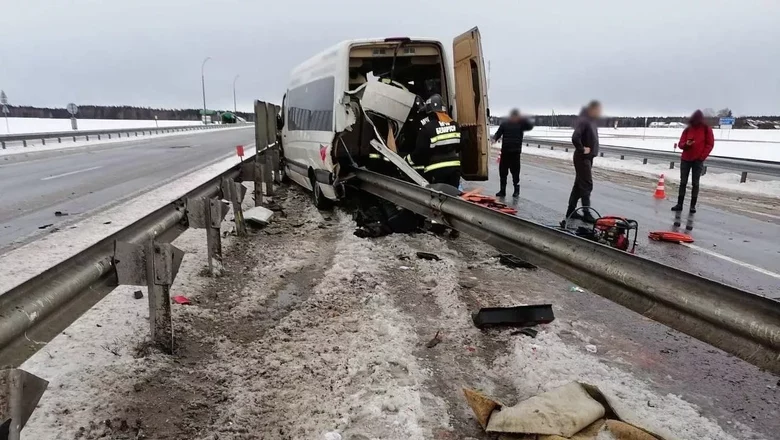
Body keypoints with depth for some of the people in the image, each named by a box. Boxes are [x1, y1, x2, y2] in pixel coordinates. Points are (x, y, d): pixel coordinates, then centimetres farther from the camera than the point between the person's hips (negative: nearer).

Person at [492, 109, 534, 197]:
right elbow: (498, 133, 5)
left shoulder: (521, 124, 5)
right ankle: (502, 190, 16)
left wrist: (523, 119, -20)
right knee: (502, 171, 5)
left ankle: (516, 190, 12)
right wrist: (494, 139, -16)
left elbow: (530, 127, -8)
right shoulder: (504, 124, 8)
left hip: (515, 152, -2)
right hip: (505, 151, 2)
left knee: (515, 171, -1)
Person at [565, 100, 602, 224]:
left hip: (588, 157, 10)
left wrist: (592, 150, 12)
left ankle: (571, 211, 19)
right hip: (582, 158, -10)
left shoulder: (592, 120, 12)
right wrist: (582, 149, -20)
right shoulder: (583, 120, -18)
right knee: (586, 185, -8)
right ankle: (586, 214, -4)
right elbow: (575, 137, -31)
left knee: (579, 184, 12)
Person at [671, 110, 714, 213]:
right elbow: (681, 144, 5)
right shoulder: (687, 129, 4)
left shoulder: (706, 129, -2)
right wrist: (686, 144, -18)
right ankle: (679, 204, 6)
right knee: (683, 182, 3)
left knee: (695, 183, 1)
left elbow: (710, 144, -2)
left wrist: (702, 156, -9)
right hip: (685, 159, 3)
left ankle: (693, 205, 4)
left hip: (698, 160, -2)